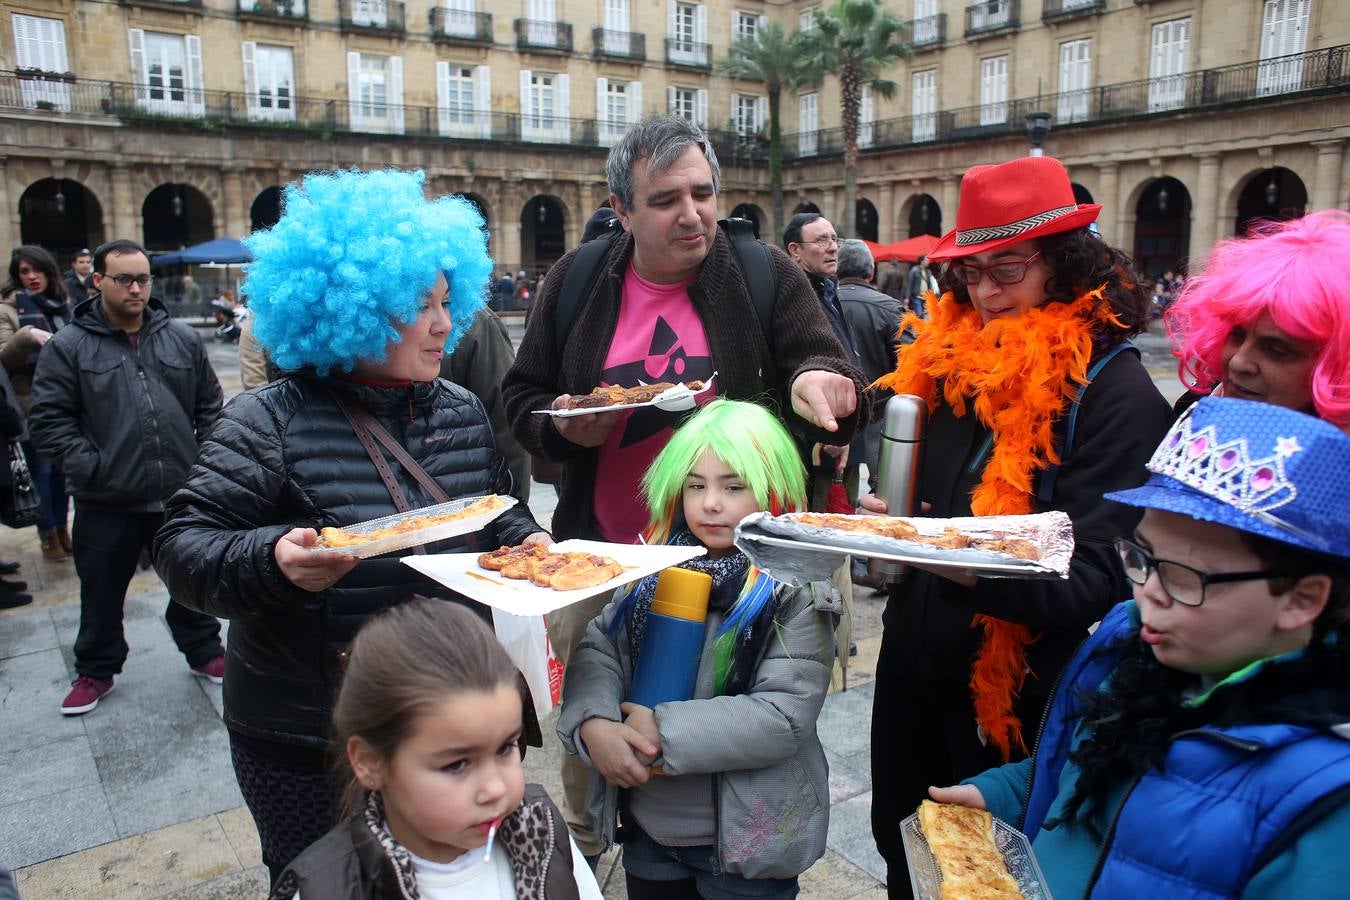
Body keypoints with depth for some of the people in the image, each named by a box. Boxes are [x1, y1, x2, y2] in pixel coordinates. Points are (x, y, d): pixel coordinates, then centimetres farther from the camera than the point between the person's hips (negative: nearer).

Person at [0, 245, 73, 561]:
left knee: (62, 467, 12)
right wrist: (27, 336, -26)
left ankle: (62, 528, 24)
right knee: (42, 470, 2)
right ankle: (48, 535, 13)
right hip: (33, 404, -4)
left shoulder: (63, 306, 10)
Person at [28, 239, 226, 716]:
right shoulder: (68, 346, -4)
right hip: (106, 503, -1)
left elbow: (210, 405, 11)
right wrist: (91, 468, -12)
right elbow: (48, 419, -5)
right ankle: (95, 670, 33)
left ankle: (204, 652, 35)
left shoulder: (182, 338, 4)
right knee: (102, 591, 13)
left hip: (181, 495, 2)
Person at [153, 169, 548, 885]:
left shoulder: (461, 410, 3)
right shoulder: (272, 421, -13)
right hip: (306, 745, -4)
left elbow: (496, 508, 16)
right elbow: (182, 546, -15)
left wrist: (523, 540, -6)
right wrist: (274, 559, -34)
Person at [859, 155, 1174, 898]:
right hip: (913, 665, 6)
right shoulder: (944, 356, 1)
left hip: (1017, 689, -5)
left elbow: (1091, 580, -22)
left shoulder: (1116, 394, -16)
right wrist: (881, 519, -10)